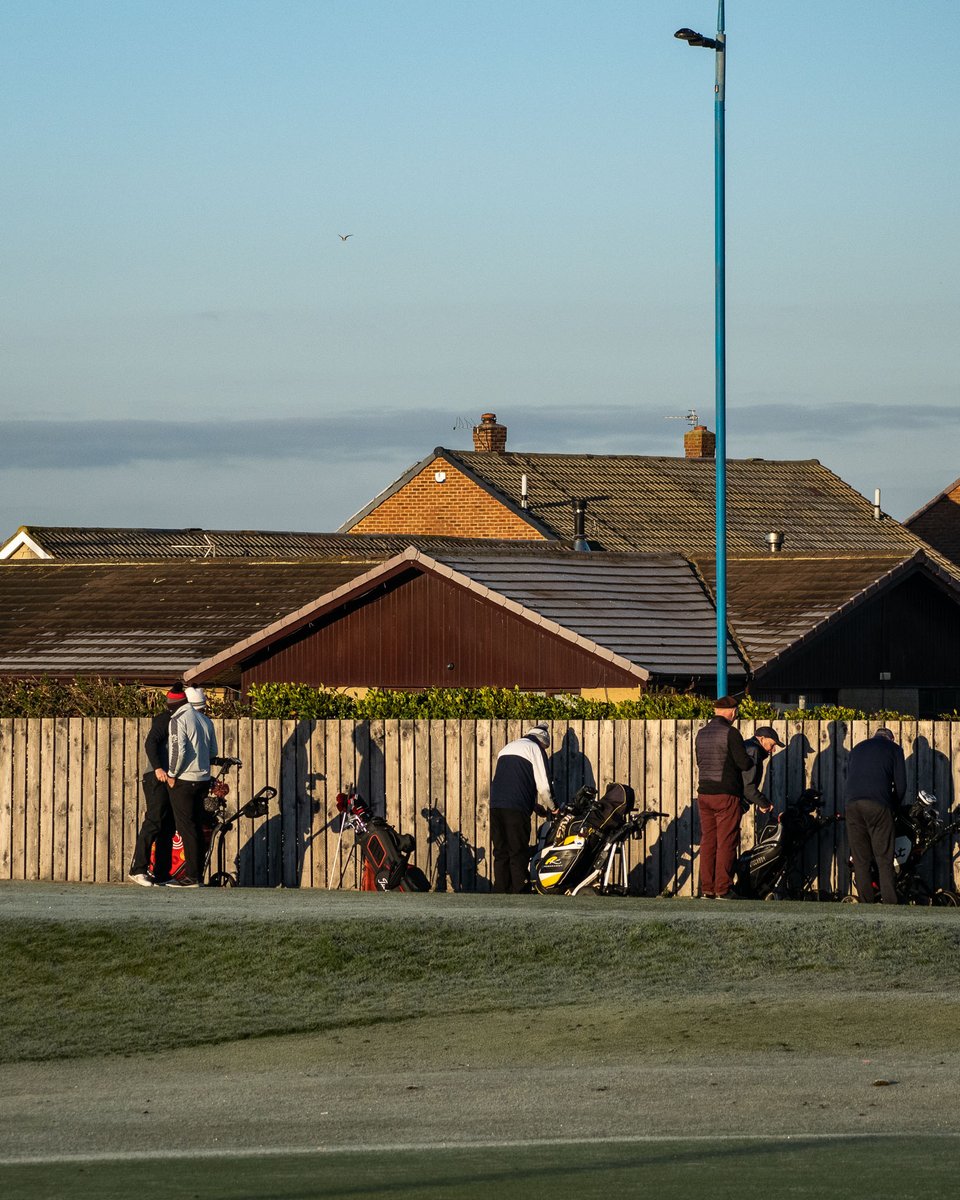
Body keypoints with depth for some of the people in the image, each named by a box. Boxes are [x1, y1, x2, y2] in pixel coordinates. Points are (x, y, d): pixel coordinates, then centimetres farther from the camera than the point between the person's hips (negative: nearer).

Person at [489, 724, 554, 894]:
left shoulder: (507, 748, 27)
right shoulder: (536, 749, 4)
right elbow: (543, 786, -1)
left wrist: (535, 806, 33)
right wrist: (551, 808, 18)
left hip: (495, 806, 6)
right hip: (516, 809, -6)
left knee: (501, 853, 9)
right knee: (519, 854, -4)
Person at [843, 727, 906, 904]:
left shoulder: (857, 748, 27)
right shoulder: (893, 749, 15)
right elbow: (900, 783, 9)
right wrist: (895, 805, 25)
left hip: (852, 805, 4)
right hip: (878, 806, -4)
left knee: (860, 860, 5)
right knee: (884, 860, -4)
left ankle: (866, 905, 1)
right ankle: (891, 907, -10)